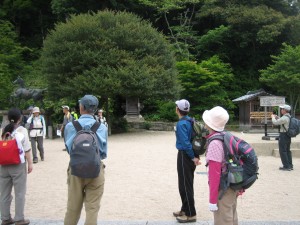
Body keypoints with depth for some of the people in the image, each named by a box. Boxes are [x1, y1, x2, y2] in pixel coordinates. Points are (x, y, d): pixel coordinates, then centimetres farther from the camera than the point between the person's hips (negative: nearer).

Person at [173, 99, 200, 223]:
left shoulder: (181, 124, -19)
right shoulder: (189, 121, 8)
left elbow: (185, 142, -26)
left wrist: (193, 157, -18)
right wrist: (195, 156, 12)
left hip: (184, 156, -9)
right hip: (189, 155, 9)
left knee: (185, 185, 0)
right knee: (186, 184, 18)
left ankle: (190, 214, 8)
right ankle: (185, 209, 30)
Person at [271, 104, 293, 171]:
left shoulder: (284, 118, -21)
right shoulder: (289, 117, 10)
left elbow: (275, 122, -16)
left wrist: (273, 117, 2)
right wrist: (277, 117, 15)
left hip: (283, 135, -10)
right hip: (288, 135, 10)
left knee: (283, 151, -2)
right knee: (288, 151, 16)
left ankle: (286, 166, 0)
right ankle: (290, 165, 22)